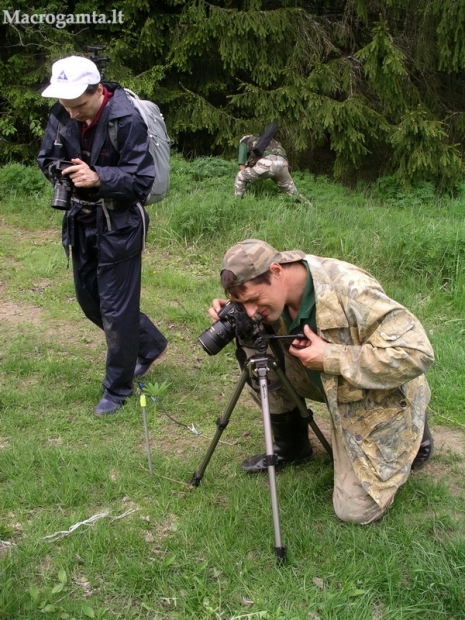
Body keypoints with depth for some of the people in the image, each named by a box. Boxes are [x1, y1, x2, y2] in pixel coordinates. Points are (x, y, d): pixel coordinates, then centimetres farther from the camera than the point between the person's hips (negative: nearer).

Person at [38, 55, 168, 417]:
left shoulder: (127, 120, -21)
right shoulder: (62, 116, -2)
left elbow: (141, 181, -20)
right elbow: (47, 157, 11)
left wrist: (97, 177, -34)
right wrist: (59, 169, -12)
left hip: (119, 225, -8)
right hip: (82, 221, 8)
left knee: (116, 309, 1)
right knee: (89, 300, 19)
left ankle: (118, 388, 20)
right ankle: (150, 345, 39)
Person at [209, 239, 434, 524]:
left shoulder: (350, 289, -36)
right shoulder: (275, 292, -15)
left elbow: (417, 354, -37)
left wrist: (331, 358, -35)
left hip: (379, 400, -6)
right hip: (327, 382, 6)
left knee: (356, 510, -5)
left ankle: (412, 433, 18)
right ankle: (291, 447, 7)